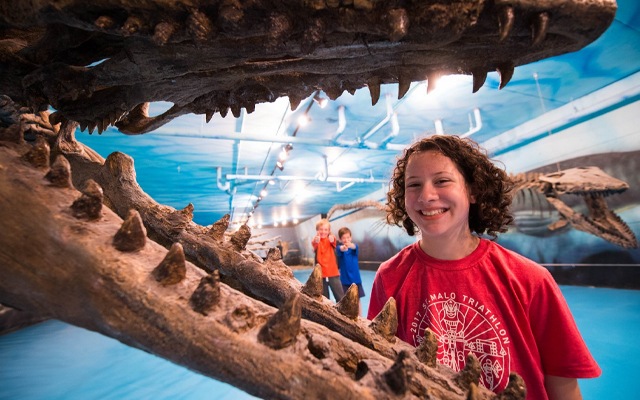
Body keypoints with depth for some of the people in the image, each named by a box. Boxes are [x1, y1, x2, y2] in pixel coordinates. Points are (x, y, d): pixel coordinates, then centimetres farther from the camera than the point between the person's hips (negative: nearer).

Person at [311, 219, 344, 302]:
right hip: (321, 273, 0)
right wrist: (316, 242, -53)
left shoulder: (330, 239, 0)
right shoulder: (316, 240, -3)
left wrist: (332, 240, -51)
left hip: (333, 272, 0)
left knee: (340, 297, 3)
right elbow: (314, 246, -27)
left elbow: (333, 242, -25)